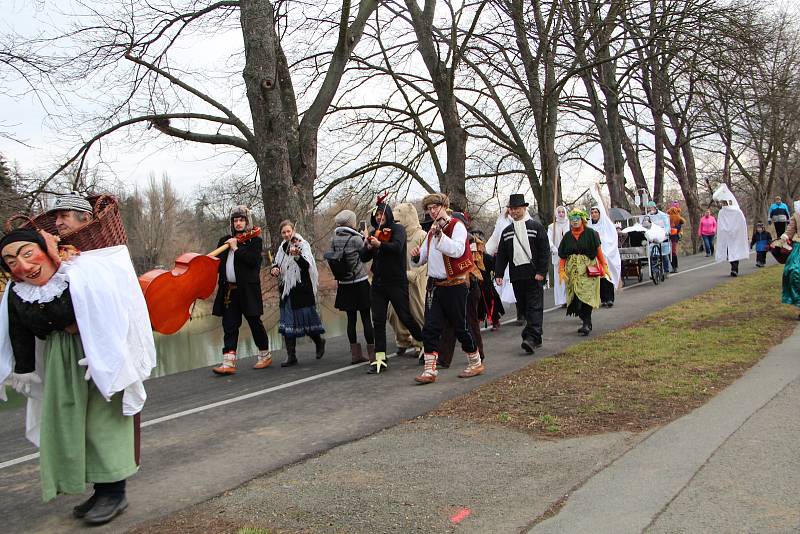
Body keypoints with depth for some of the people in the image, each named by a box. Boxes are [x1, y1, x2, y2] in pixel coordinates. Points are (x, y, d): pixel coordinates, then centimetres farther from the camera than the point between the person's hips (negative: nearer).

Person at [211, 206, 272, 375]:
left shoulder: (255, 240, 1)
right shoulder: (225, 241, 16)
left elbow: (253, 260, -15)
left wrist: (236, 248, -13)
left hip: (247, 289, -4)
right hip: (228, 289, 5)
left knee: (254, 322, 5)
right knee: (229, 325, -1)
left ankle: (265, 355, 22)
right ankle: (229, 362, -3)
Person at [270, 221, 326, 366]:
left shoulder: (303, 245, -7)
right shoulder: (282, 248, 11)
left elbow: (307, 265, -23)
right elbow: (277, 264, 18)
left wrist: (297, 256, -41)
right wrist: (274, 268, -6)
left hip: (302, 290, -6)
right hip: (287, 290, 6)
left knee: (306, 319, 0)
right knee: (287, 322, 3)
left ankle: (319, 341, 27)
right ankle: (291, 356, 7)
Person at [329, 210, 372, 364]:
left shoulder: (334, 239, 2)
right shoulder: (356, 238, -13)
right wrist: (365, 239, 9)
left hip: (344, 284, 5)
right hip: (360, 282, -5)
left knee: (351, 318, 9)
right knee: (366, 318, -1)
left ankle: (355, 354, 14)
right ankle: (372, 352, 2)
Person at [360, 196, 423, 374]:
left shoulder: (398, 229, -2)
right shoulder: (375, 233, 13)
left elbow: (397, 247, -22)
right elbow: (364, 257, 8)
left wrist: (379, 244, -34)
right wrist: (368, 246, -12)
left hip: (396, 281, -5)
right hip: (378, 282, 5)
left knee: (405, 317, -1)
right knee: (378, 321, 1)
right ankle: (380, 360, 5)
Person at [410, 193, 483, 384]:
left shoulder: (457, 226, -9)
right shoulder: (432, 230, 15)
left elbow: (457, 250, -26)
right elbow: (424, 256, 24)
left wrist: (439, 234, -31)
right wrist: (417, 255, 1)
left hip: (454, 285, -7)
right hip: (435, 285, 7)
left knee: (460, 326, 4)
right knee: (430, 328, 0)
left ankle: (476, 363, 22)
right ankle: (430, 370, 3)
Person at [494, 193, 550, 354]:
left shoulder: (536, 226, 0)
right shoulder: (506, 231, 14)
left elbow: (545, 250, -4)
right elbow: (501, 255, 13)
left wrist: (541, 272, -11)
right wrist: (499, 273, 3)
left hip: (534, 274, -5)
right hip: (516, 275, 5)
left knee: (535, 306, -7)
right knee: (523, 306, 8)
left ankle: (532, 338, -14)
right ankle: (536, 338, 19)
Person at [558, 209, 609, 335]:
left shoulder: (590, 233, 1)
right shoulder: (567, 236, 11)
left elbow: (598, 250, 1)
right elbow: (562, 256, 9)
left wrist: (604, 266, -3)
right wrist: (561, 270, -1)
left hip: (587, 270, -4)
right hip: (572, 270, 4)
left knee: (586, 296, -13)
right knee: (575, 297, 2)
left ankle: (586, 324, -12)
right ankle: (586, 322, 13)